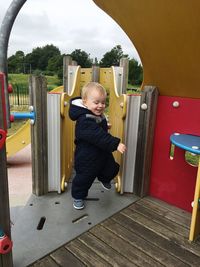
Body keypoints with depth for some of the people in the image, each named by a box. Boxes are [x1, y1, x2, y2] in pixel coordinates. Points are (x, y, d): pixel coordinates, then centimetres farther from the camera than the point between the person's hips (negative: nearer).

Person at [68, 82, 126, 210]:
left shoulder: (99, 115, 0)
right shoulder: (85, 120, -31)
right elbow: (99, 136, -39)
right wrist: (116, 144, -39)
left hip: (103, 152, 9)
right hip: (87, 158, -8)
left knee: (112, 168, 20)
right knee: (85, 177, 7)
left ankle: (104, 179, 52)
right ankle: (78, 197, 32)